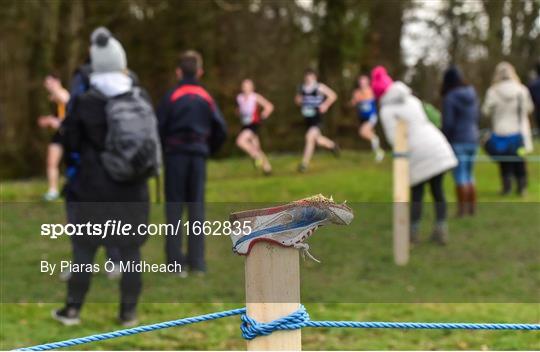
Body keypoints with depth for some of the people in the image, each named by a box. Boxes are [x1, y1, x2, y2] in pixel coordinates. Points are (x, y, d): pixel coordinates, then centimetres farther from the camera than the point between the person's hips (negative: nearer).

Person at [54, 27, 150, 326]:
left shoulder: (85, 102, -12)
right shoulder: (141, 99, -5)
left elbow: (69, 142, -3)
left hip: (93, 189, -1)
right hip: (132, 189, 2)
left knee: (84, 248, 9)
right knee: (130, 250, 8)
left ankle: (73, 309, 15)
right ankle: (128, 312, 12)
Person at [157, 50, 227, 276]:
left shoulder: (171, 96, -4)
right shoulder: (206, 98, 5)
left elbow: (159, 128, -8)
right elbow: (220, 130, 4)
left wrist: (161, 151, 8)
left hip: (175, 154, -2)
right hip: (199, 154, 2)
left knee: (174, 207, 2)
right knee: (197, 207, 7)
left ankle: (176, 262, -1)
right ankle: (197, 262, 5)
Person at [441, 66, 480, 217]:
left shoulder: (450, 98, -13)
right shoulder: (472, 94, 7)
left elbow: (448, 123, -16)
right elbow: (476, 117, 14)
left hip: (457, 141, -6)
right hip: (472, 138, 6)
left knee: (460, 177, -2)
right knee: (469, 175, 15)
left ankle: (462, 210, -2)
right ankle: (472, 208, 17)